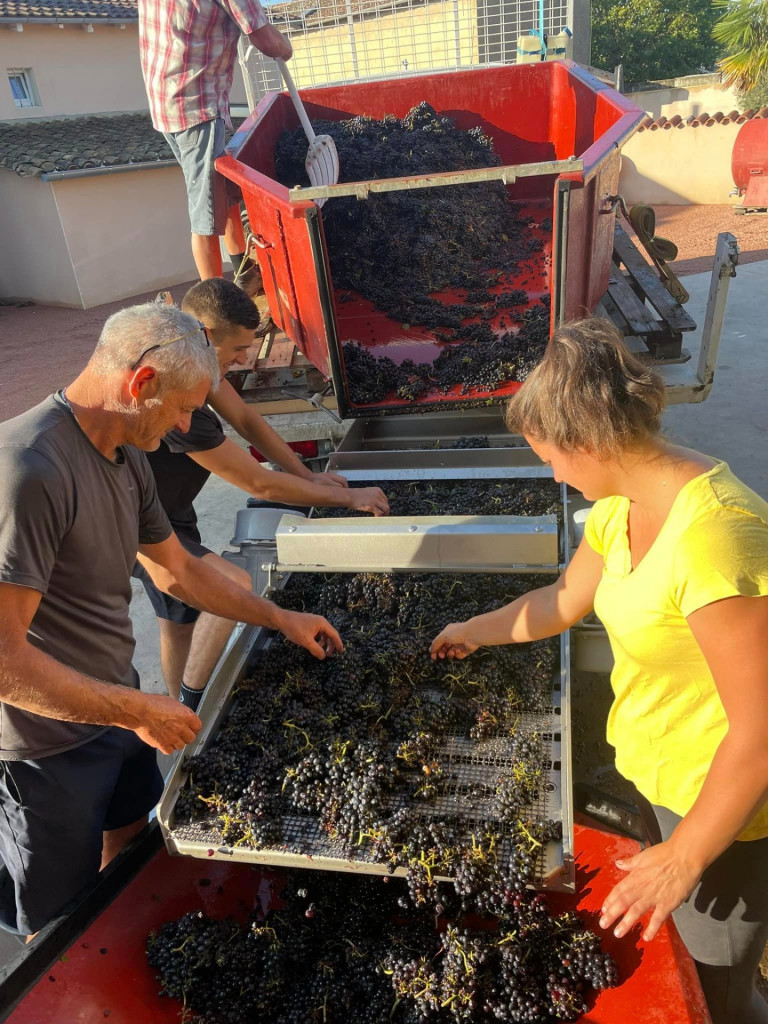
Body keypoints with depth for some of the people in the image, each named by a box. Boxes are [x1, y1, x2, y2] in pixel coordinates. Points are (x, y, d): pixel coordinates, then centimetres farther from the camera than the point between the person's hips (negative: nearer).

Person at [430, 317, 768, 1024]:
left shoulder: (710, 534, -33)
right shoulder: (622, 505, -4)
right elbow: (562, 602, 12)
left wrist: (682, 858, -16)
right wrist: (474, 633, 24)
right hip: (655, 773, 7)